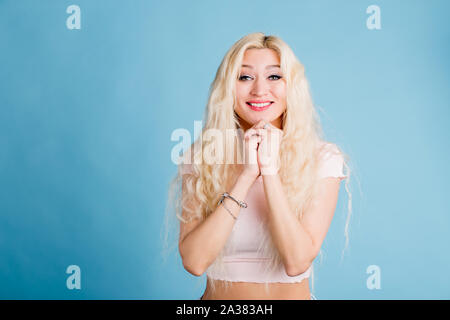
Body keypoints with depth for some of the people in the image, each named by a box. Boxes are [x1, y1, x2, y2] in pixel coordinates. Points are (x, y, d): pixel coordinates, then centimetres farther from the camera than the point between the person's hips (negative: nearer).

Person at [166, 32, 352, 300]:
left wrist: (270, 169, -18)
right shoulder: (202, 158, -3)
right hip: (218, 295, 1)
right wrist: (246, 175, -18)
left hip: (293, 293, 0)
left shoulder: (322, 160, -5)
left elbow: (297, 261, -14)